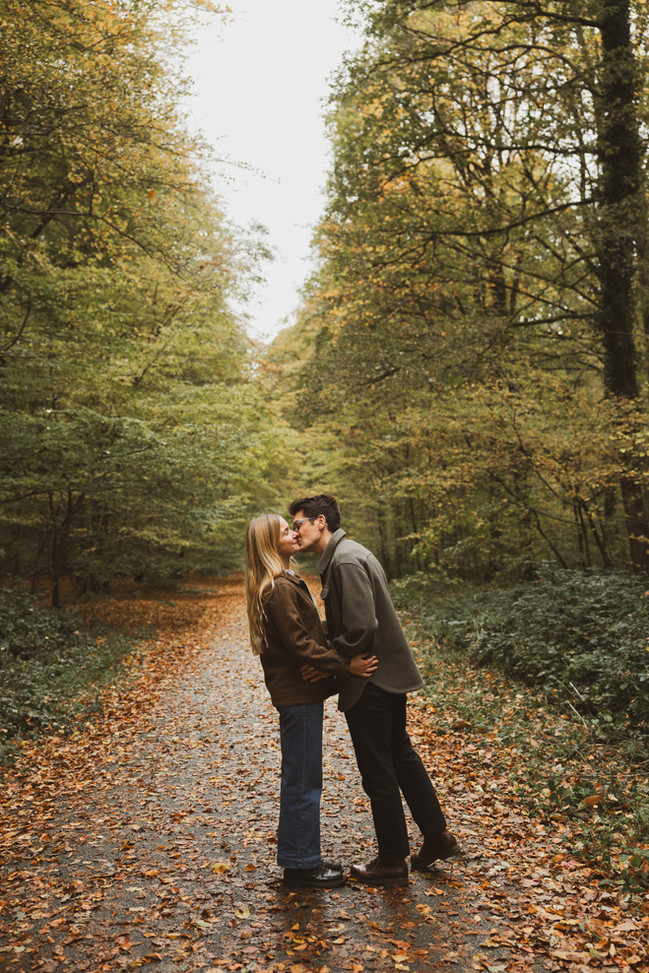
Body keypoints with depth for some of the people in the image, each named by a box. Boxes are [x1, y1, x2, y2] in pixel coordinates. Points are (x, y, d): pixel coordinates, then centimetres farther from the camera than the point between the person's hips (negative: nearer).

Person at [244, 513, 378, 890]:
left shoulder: (284, 582, 14)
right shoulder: (279, 588, -19)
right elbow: (299, 644, -23)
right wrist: (346, 665, -22)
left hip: (301, 692, 10)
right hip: (297, 693, -10)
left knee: (301, 778, 17)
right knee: (302, 781, 0)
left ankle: (303, 858, 29)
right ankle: (300, 866, 13)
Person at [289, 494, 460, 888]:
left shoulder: (345, 562, -21)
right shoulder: (349, 552, 11)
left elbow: (362, 629, -27)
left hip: (369, 682, -10)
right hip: (390, 675, 10)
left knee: (378, 772, 5)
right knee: (401, 755, 22)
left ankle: (393, 862, 20)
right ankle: (438, 834, 34)